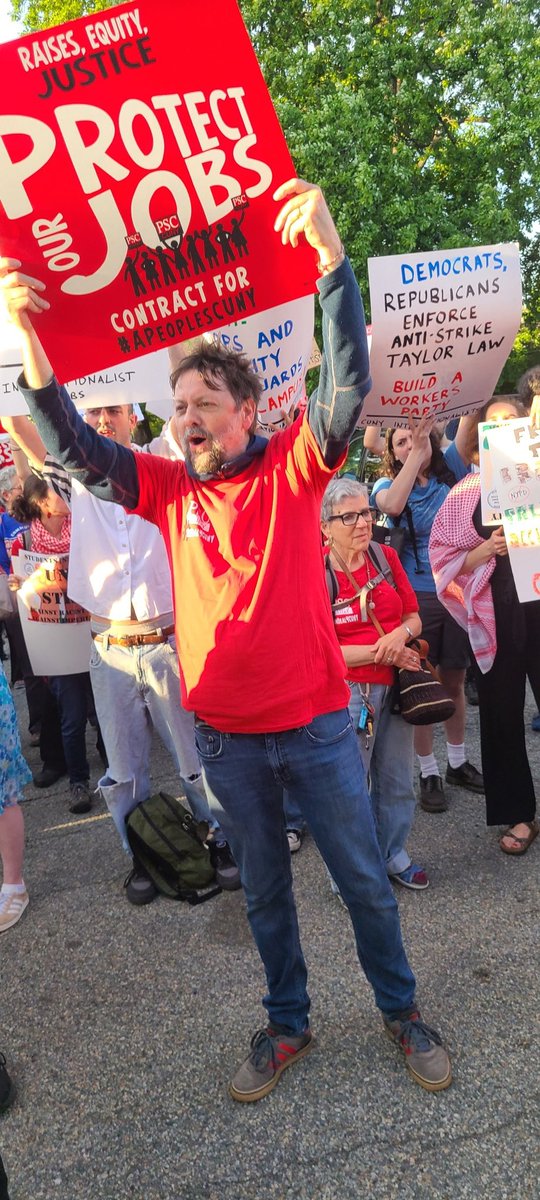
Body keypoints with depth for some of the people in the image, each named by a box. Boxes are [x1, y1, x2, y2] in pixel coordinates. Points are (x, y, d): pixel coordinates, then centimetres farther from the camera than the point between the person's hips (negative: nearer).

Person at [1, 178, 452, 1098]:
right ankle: (288, 1025, 39)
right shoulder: (169, 487, 2)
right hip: (225, 734, 3)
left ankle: (401, 1010, 37)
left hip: (314, 721, -2)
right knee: (263, 890, 18)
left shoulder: (291, 468, -5)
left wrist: (329, 250, -30)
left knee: (363, 877, 13)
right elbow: (76, 451, -5)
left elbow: (348, 383, -19)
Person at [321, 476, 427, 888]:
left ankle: (393, 855, 40)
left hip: (396, 685, 5)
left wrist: (401, 633, -15)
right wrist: (380, 651, -17)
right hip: (348, 692, -5)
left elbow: (414, 617, 8)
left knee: (397, 780, 18)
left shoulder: (387, 557, 2)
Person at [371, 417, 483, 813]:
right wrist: (416, 453, -26)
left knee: (455, 681, 15)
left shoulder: (449, 469, 3)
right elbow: (391, 505, -25)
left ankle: (458, 762, 33)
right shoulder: (387, 484, -1)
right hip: (418, 597, -2)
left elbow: (467, 424, -11)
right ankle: (429, 773, 20)